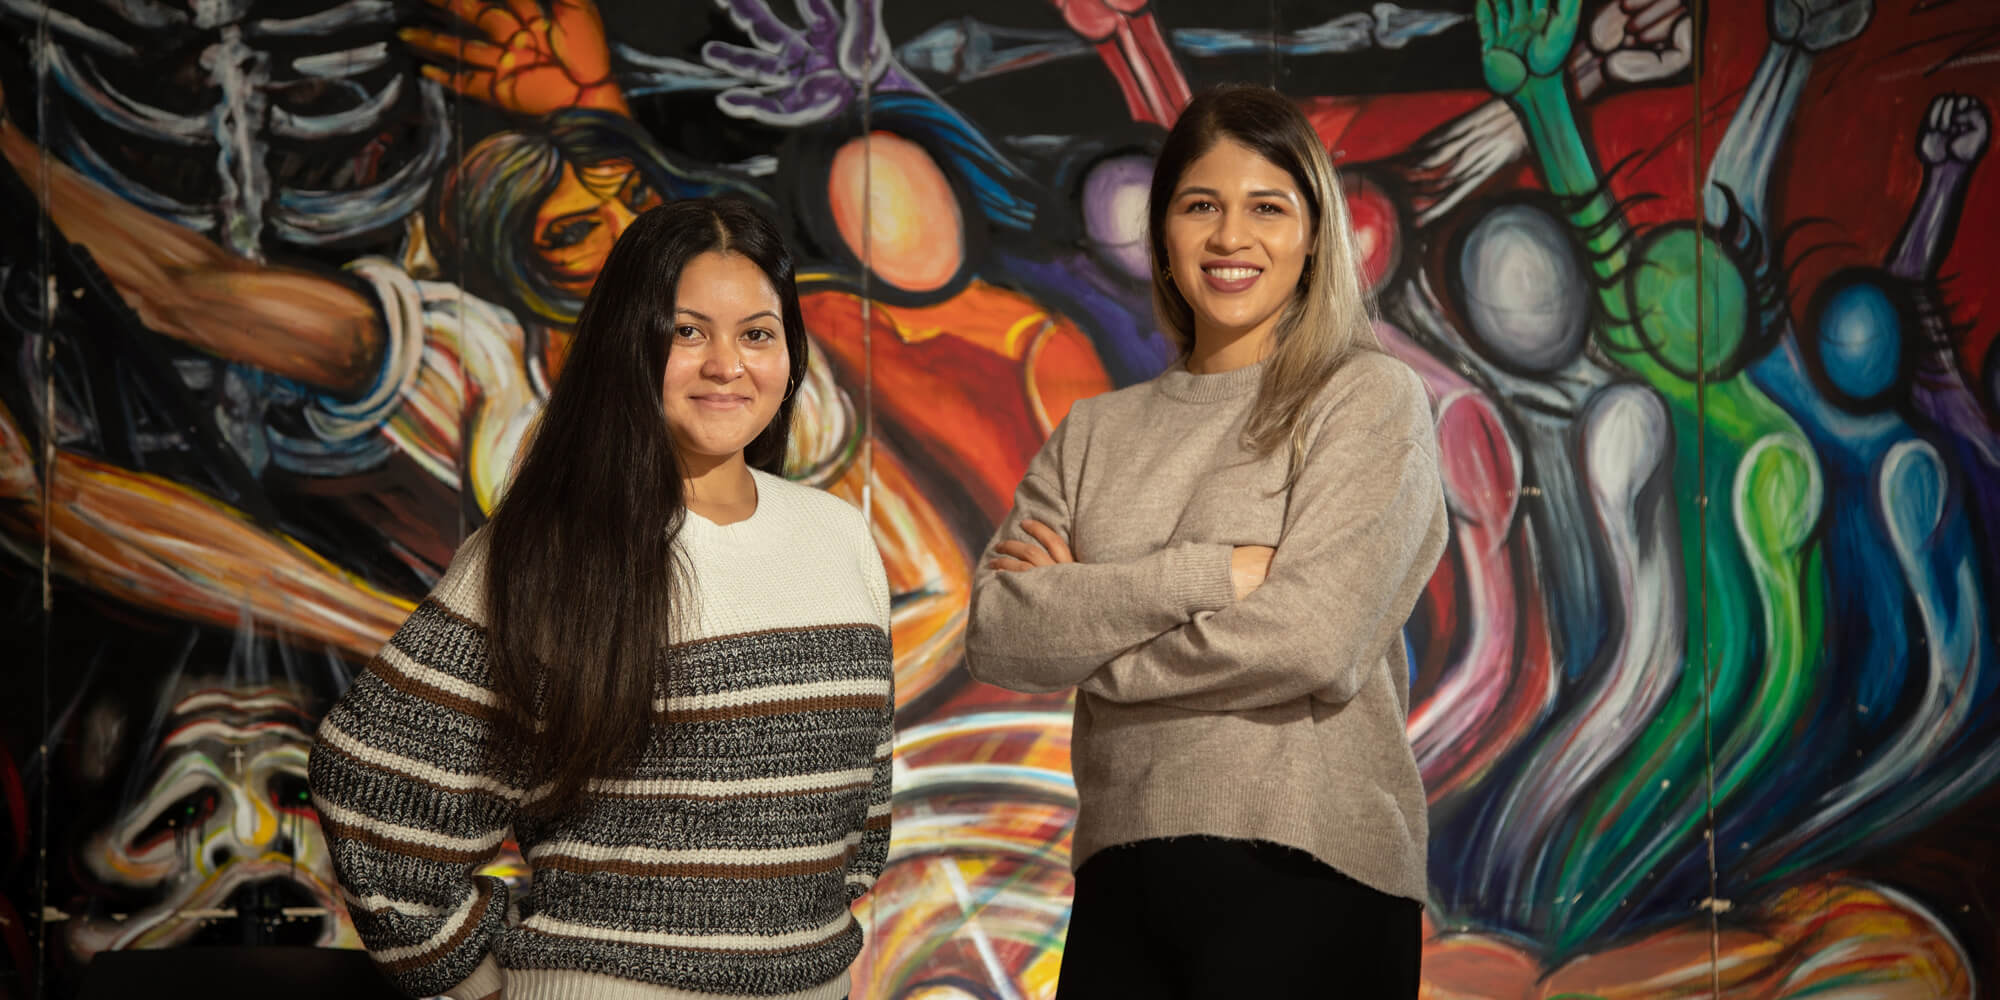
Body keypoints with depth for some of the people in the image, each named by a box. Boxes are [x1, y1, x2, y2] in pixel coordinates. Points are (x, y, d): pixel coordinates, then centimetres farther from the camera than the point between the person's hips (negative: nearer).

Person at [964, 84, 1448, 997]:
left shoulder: (1370, 398, 0)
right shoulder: (1097, 433, 12)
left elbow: (1314, 641, -13)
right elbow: (994, 636, -2)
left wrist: (1088, 616, -2)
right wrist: (1205, 574, -13)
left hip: (1305, 877, -4)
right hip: (1123, 880, 4)